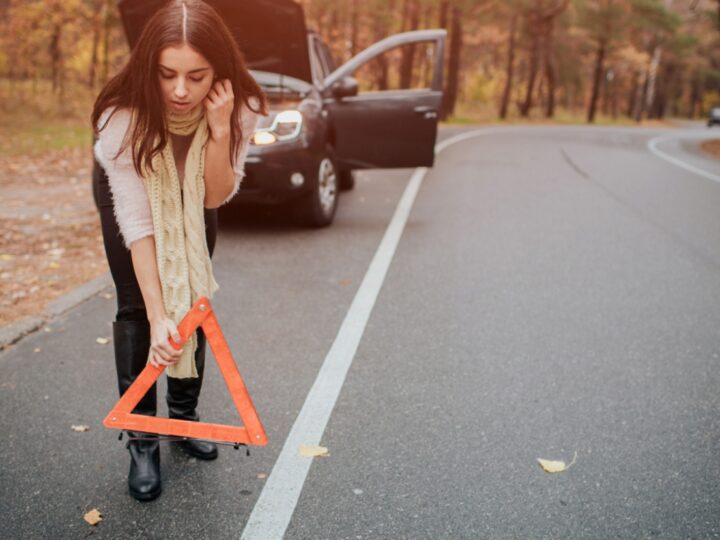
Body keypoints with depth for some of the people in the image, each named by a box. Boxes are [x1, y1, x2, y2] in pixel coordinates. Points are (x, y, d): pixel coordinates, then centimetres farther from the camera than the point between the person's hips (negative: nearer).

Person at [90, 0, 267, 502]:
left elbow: (216, 197, -28)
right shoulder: (122, 115, -39)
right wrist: (157, 317, -41)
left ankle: (185, 413, 20)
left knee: (193, 297, 2)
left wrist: (220, 131, -46)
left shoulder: (241, 107, -33)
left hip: (192, 192, 2)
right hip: (127, 189, -2)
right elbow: (136, 220, -37)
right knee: (137, 307, -9)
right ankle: (142, 439, 2)